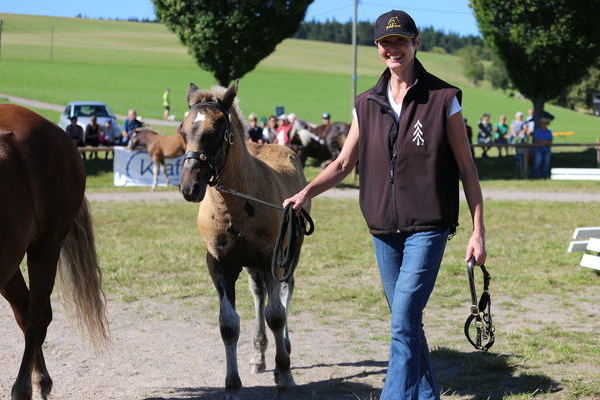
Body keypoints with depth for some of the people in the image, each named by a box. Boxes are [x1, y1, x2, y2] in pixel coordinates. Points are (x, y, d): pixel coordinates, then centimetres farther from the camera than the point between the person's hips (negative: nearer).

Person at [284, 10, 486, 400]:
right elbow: (344, 163, 12)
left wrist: (478, 231, -6)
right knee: (407, 323, 14)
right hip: (384, 230, 5)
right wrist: (307, 192, -5)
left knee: (403, 322, -14)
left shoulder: (443, 99, -5)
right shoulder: (366, 105, 7)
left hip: (427, 228, -5)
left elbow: (467, 168, -3)